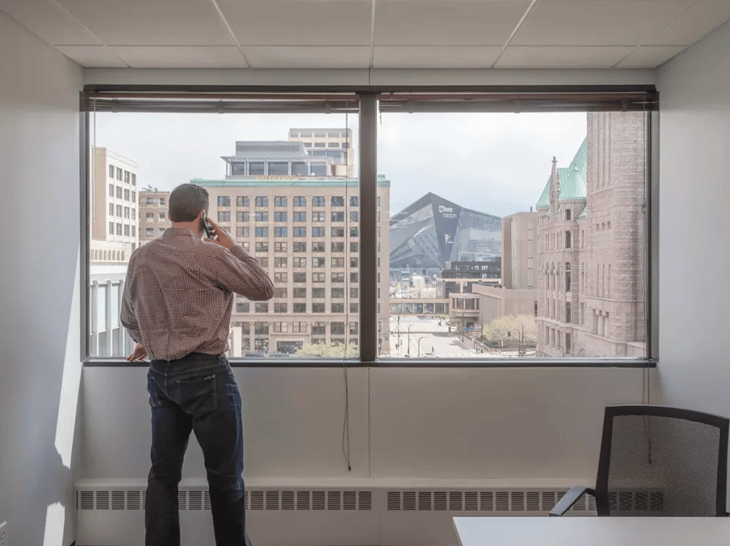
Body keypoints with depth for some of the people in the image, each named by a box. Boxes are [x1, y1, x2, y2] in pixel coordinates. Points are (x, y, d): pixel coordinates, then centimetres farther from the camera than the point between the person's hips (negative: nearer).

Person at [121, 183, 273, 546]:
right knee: (225, 475, 7)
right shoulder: (209, 254, -13)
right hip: (205, 374, -6)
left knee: (163, 472, 14)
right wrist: (232, 247, 3)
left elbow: (128, 319, 17)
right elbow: (264, 289, -4)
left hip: (160, 374, 6)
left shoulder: (140, 257, 5)